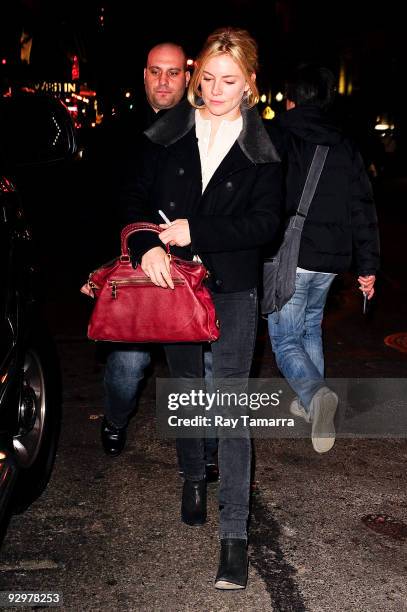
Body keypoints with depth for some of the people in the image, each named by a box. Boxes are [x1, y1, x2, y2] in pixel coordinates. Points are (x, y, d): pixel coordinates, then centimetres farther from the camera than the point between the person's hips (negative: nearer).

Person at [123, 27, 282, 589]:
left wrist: (197, 231, -18)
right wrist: (146, 245, -17)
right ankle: (194, 477, 43)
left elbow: (266, 221, -8)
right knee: (185, 388, 18)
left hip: (233, 288, -3)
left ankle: (234, 535, 0)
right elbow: (140, 197, 2)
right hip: (173, 280, 3)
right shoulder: (169, 132, 3)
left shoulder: (262, 146, -3)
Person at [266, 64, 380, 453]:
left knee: (285, 341, 2)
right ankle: (310, 404, 31)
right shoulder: (345, 147, 8)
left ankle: (317, 395, -25)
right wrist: (368, 266, 11)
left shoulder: (276, 138, -5)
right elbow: (363, 210, 7)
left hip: (289, 257, -5)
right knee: (310, 326, 25)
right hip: (331, 258, 5)